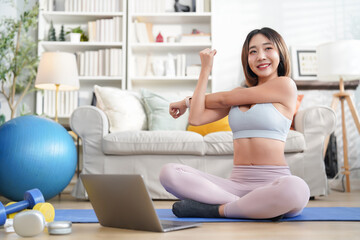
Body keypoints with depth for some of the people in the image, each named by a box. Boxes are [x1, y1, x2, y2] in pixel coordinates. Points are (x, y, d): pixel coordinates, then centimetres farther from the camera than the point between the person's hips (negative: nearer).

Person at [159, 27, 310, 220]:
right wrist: (205, 69, 13)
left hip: (272, 182, -5)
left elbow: (224, 99, 3)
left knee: (296, 189, -40)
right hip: (237, 184, 5)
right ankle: (260, 208, -21)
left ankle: (216, 209, -21)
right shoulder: (239, 94, 19)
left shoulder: (285, 85, 1)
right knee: (169, 172, -16)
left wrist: (187, 101, 19)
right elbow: (196, 118, 6)